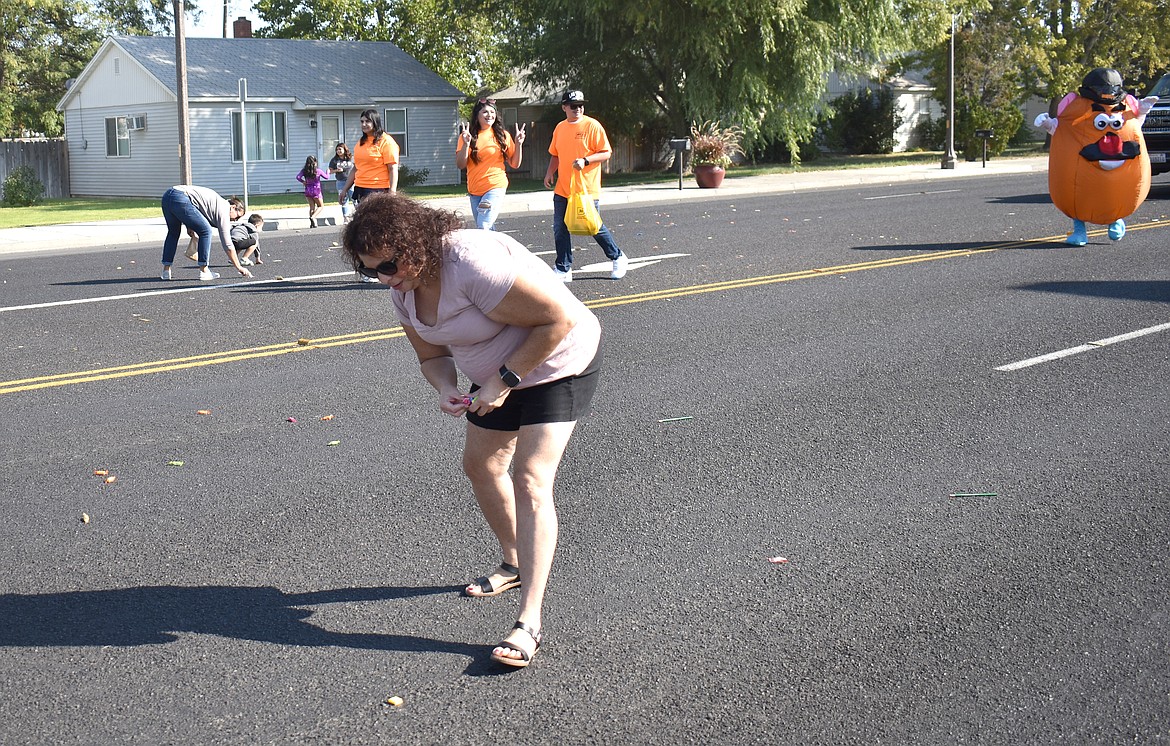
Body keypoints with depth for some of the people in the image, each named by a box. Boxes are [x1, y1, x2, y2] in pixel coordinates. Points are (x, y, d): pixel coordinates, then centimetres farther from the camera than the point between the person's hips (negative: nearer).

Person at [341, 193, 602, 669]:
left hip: (557, 363, -9)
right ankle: (514, 564, 43)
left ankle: (529, 623, -19)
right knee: (481, 465, 17)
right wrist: (444, 388, -18)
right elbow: (431, 355, 6)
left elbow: (558, 319, -31)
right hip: (497, 374, 9)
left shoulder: (473, 264, -34)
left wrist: (504, 380, -28)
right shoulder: (403, 290, -6)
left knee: (530, 479, -17)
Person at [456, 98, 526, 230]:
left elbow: (515, 164, 5)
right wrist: (466, 144, -18)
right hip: (474, 190, 3)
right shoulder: (468, 135, 3)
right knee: (488, 230, 12)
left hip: (495, 186, -3)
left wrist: (518, 144, -9)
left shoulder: (502, 135, 2)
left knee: (483, 228, -18)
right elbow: (460, 165, -4)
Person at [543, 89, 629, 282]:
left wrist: (585, 161, -22)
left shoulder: (592, 125, -7)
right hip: (562, 189, 5)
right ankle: (563, 269, 10)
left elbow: (606, 153, -9)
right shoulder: (560, 128, 11)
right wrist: (550, 172, 7)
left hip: (586, 189, -5)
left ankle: (618, 258, 24)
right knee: (560, 230, 2)